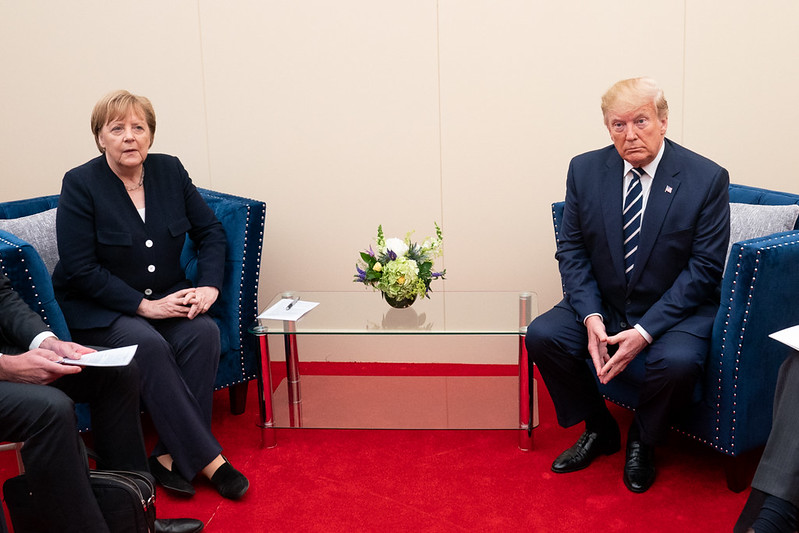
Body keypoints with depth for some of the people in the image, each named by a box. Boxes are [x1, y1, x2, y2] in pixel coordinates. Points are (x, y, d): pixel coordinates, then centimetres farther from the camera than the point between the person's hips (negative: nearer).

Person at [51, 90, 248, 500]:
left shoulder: (169, 170, 3)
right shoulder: (80, 184, -10)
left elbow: (210, 231, 8)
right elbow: (80, 270, -14)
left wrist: (209, 286, -10)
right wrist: (144, 305, -21)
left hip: (165, 297, 4)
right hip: (95, 309, -4)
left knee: (204, 332, -26)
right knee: (148, 345, -33)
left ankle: (172, 455, -21)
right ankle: (207, 458, -26)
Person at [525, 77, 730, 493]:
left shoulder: (707, 179, -13)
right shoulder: (585, 170, -3)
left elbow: (705, 268, -13)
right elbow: (571, 248, 0)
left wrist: (645, 331, -23)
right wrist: (591, 316, -17)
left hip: (675, 308, -3)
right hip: (603, 303, 4)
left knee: (678, 361, -33)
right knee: (542, 335, -19)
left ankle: (642, 442, 2)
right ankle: (599, 429, 7)